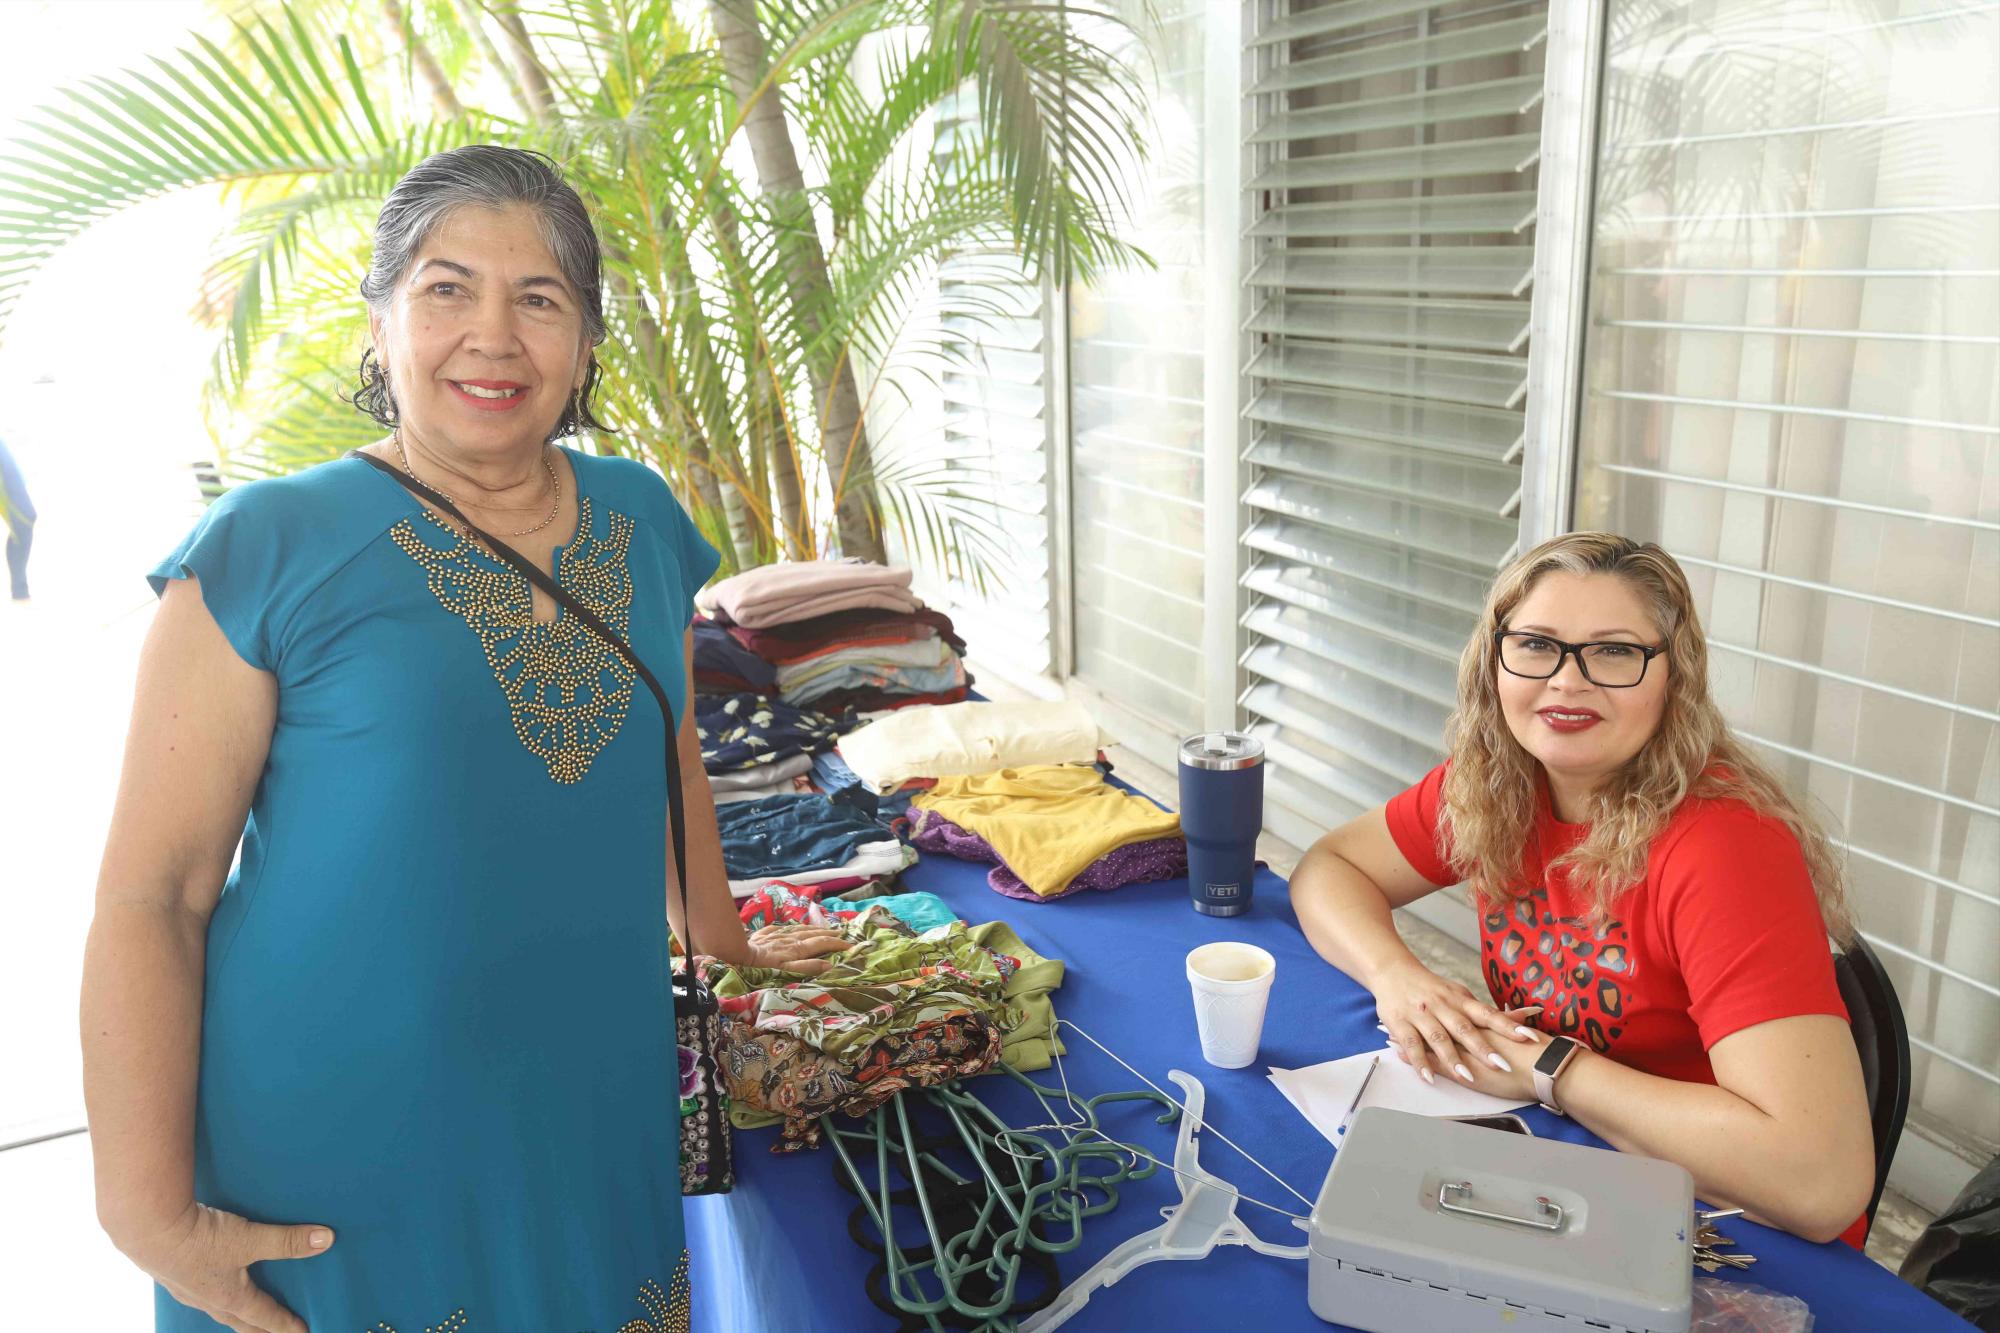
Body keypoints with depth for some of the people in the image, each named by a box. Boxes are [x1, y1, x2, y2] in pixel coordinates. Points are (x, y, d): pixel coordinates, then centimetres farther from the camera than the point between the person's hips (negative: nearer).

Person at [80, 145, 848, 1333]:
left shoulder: (646, 523, 3)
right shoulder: (271, 549, -10)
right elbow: (149, 894, -10)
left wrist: (723, 942, 25)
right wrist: (149, 1210, -12)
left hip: (593, 1107, 4)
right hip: (332, 1145, -4)